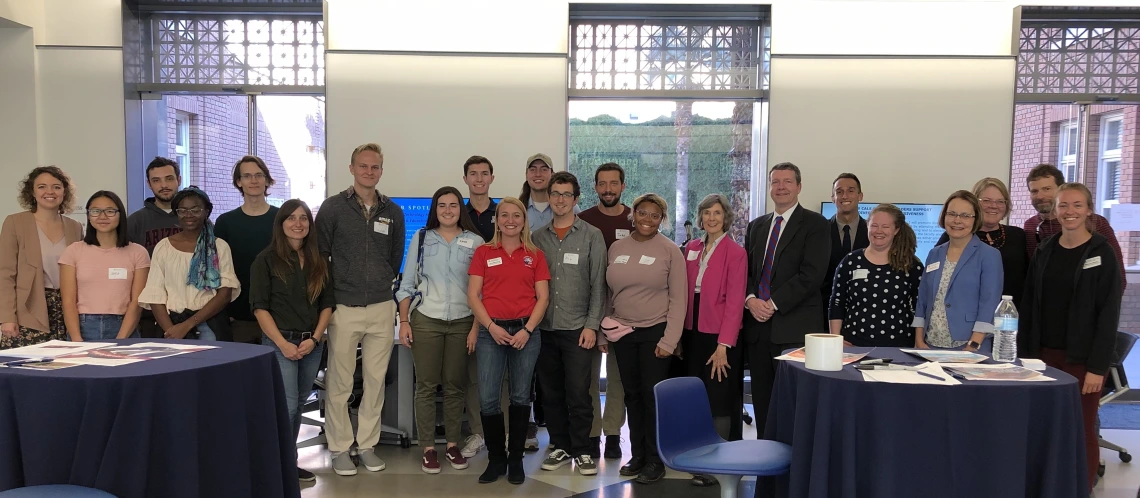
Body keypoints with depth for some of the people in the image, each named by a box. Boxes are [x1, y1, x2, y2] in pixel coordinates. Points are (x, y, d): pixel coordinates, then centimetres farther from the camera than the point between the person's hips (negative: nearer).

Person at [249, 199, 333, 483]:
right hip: (279, 343, -4)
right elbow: (259, 307, -8)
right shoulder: (266, 259, -4)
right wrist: (283, 343, -14)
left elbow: (327, 304, 9)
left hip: (312, 344, 5)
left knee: (298, 406, 12)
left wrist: (315, 338, -5)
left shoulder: (318, 261, 9)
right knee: (286, 406, -9)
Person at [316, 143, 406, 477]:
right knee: (339, 383, 3)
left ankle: (367, 445, 20)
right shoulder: (333, 207, 0)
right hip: (344, 308, -3)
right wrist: (332, 292, 1)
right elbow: (319, 255, 2)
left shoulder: (393, 212, 8)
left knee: (376, 380, 8)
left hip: (381, 308, 3)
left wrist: (385, 285, 12)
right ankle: (340, 448, 15)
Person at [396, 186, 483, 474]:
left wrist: (476, 326, -3)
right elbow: (407, 283, 6)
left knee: (454, 385, 7)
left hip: (462, 322, 0)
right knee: (426, 385, 2)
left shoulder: (475, 242, 2)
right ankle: (428, 448, 11)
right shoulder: (421, 238, 5)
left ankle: (453, 445, 20)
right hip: (425, 320, 0)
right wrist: (404, 322, -1)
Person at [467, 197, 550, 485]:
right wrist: (491, 327, -10)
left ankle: (515, 459, 18)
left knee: (520, 397, 6)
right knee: (488, 399, -4)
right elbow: (472, 296, 2)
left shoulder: (535, 255, 8)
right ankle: (496, 458, 14)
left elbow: (542, 297, 3)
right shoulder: (483, 252, 7)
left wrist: (528, 330, -10)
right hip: (491, 331, 0)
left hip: (526, 331, 1)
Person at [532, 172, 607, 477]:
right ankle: (561, 447, 23)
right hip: (544, 328, 3)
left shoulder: (592, 237, 1)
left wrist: (592, 325, -9)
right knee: (551, 393, 10)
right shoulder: (538, 237, 8)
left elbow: (598, 285, -2)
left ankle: (583, 451, 13)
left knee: (578, 393, -1)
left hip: (577, 328, -3)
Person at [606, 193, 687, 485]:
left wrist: (669, 340, -12)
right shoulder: (616, 248, 5)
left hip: (655, 332, -4)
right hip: (623, 333, 4)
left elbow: (678, 299, -6)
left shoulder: (670, 251, -6)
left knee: (652, 395, 2)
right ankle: (637, 455, 24)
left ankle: (654, 460, 16)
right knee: (632, 395, 11)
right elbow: (609, 293, 11)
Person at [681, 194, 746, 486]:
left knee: (719, 401, 1)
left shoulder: (735, 253, -9)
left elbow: (735, 301, -13)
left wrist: (723, 344, -18)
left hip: (719, 336, -6)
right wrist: (680, 334, 3)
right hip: (693, 333, 6)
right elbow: (685, 294, 9)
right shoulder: (691, 249, 9)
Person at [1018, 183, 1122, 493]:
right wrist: (1025, 354, 3)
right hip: (1044, 355, 4)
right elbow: (1028, 307, 9)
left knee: (1081, 432, 2)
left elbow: (1109, 313, -9)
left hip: (1083, 359, -3)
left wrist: (1098, 366, -13)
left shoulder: (1102, 253, -5)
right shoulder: (1044, 251, 7)